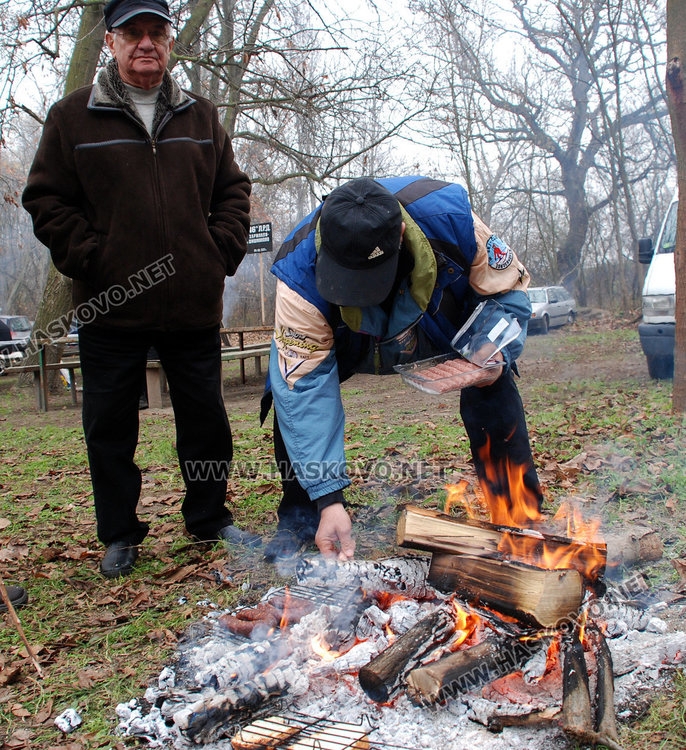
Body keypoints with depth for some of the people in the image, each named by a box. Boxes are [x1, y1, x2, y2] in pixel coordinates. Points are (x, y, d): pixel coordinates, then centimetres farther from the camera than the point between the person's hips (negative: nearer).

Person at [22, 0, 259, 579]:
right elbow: (47, 200, 1)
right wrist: (89, 259, -10)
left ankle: (210, 519, 27)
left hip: (194, 305, 2)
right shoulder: (73, 117, 3)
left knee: (205, 419, 10)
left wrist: (223, 251, 1)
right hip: (111, 308, -2)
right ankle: (120, 534, 22)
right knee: (110, 425, 6)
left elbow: (233, 190, 15)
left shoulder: (201, 117, 12)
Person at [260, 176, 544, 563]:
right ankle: (301, 515, -1)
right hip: (349, 345, 0)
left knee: (494, 391, -22)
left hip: (445, 329, 0)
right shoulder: (299, 276, -40)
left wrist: (495, 352, -40)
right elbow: (307, 386, -38)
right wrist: (328, 497, -42)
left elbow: (510, 290, -20)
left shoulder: (450, 217, -38)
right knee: (293, 390, -23)